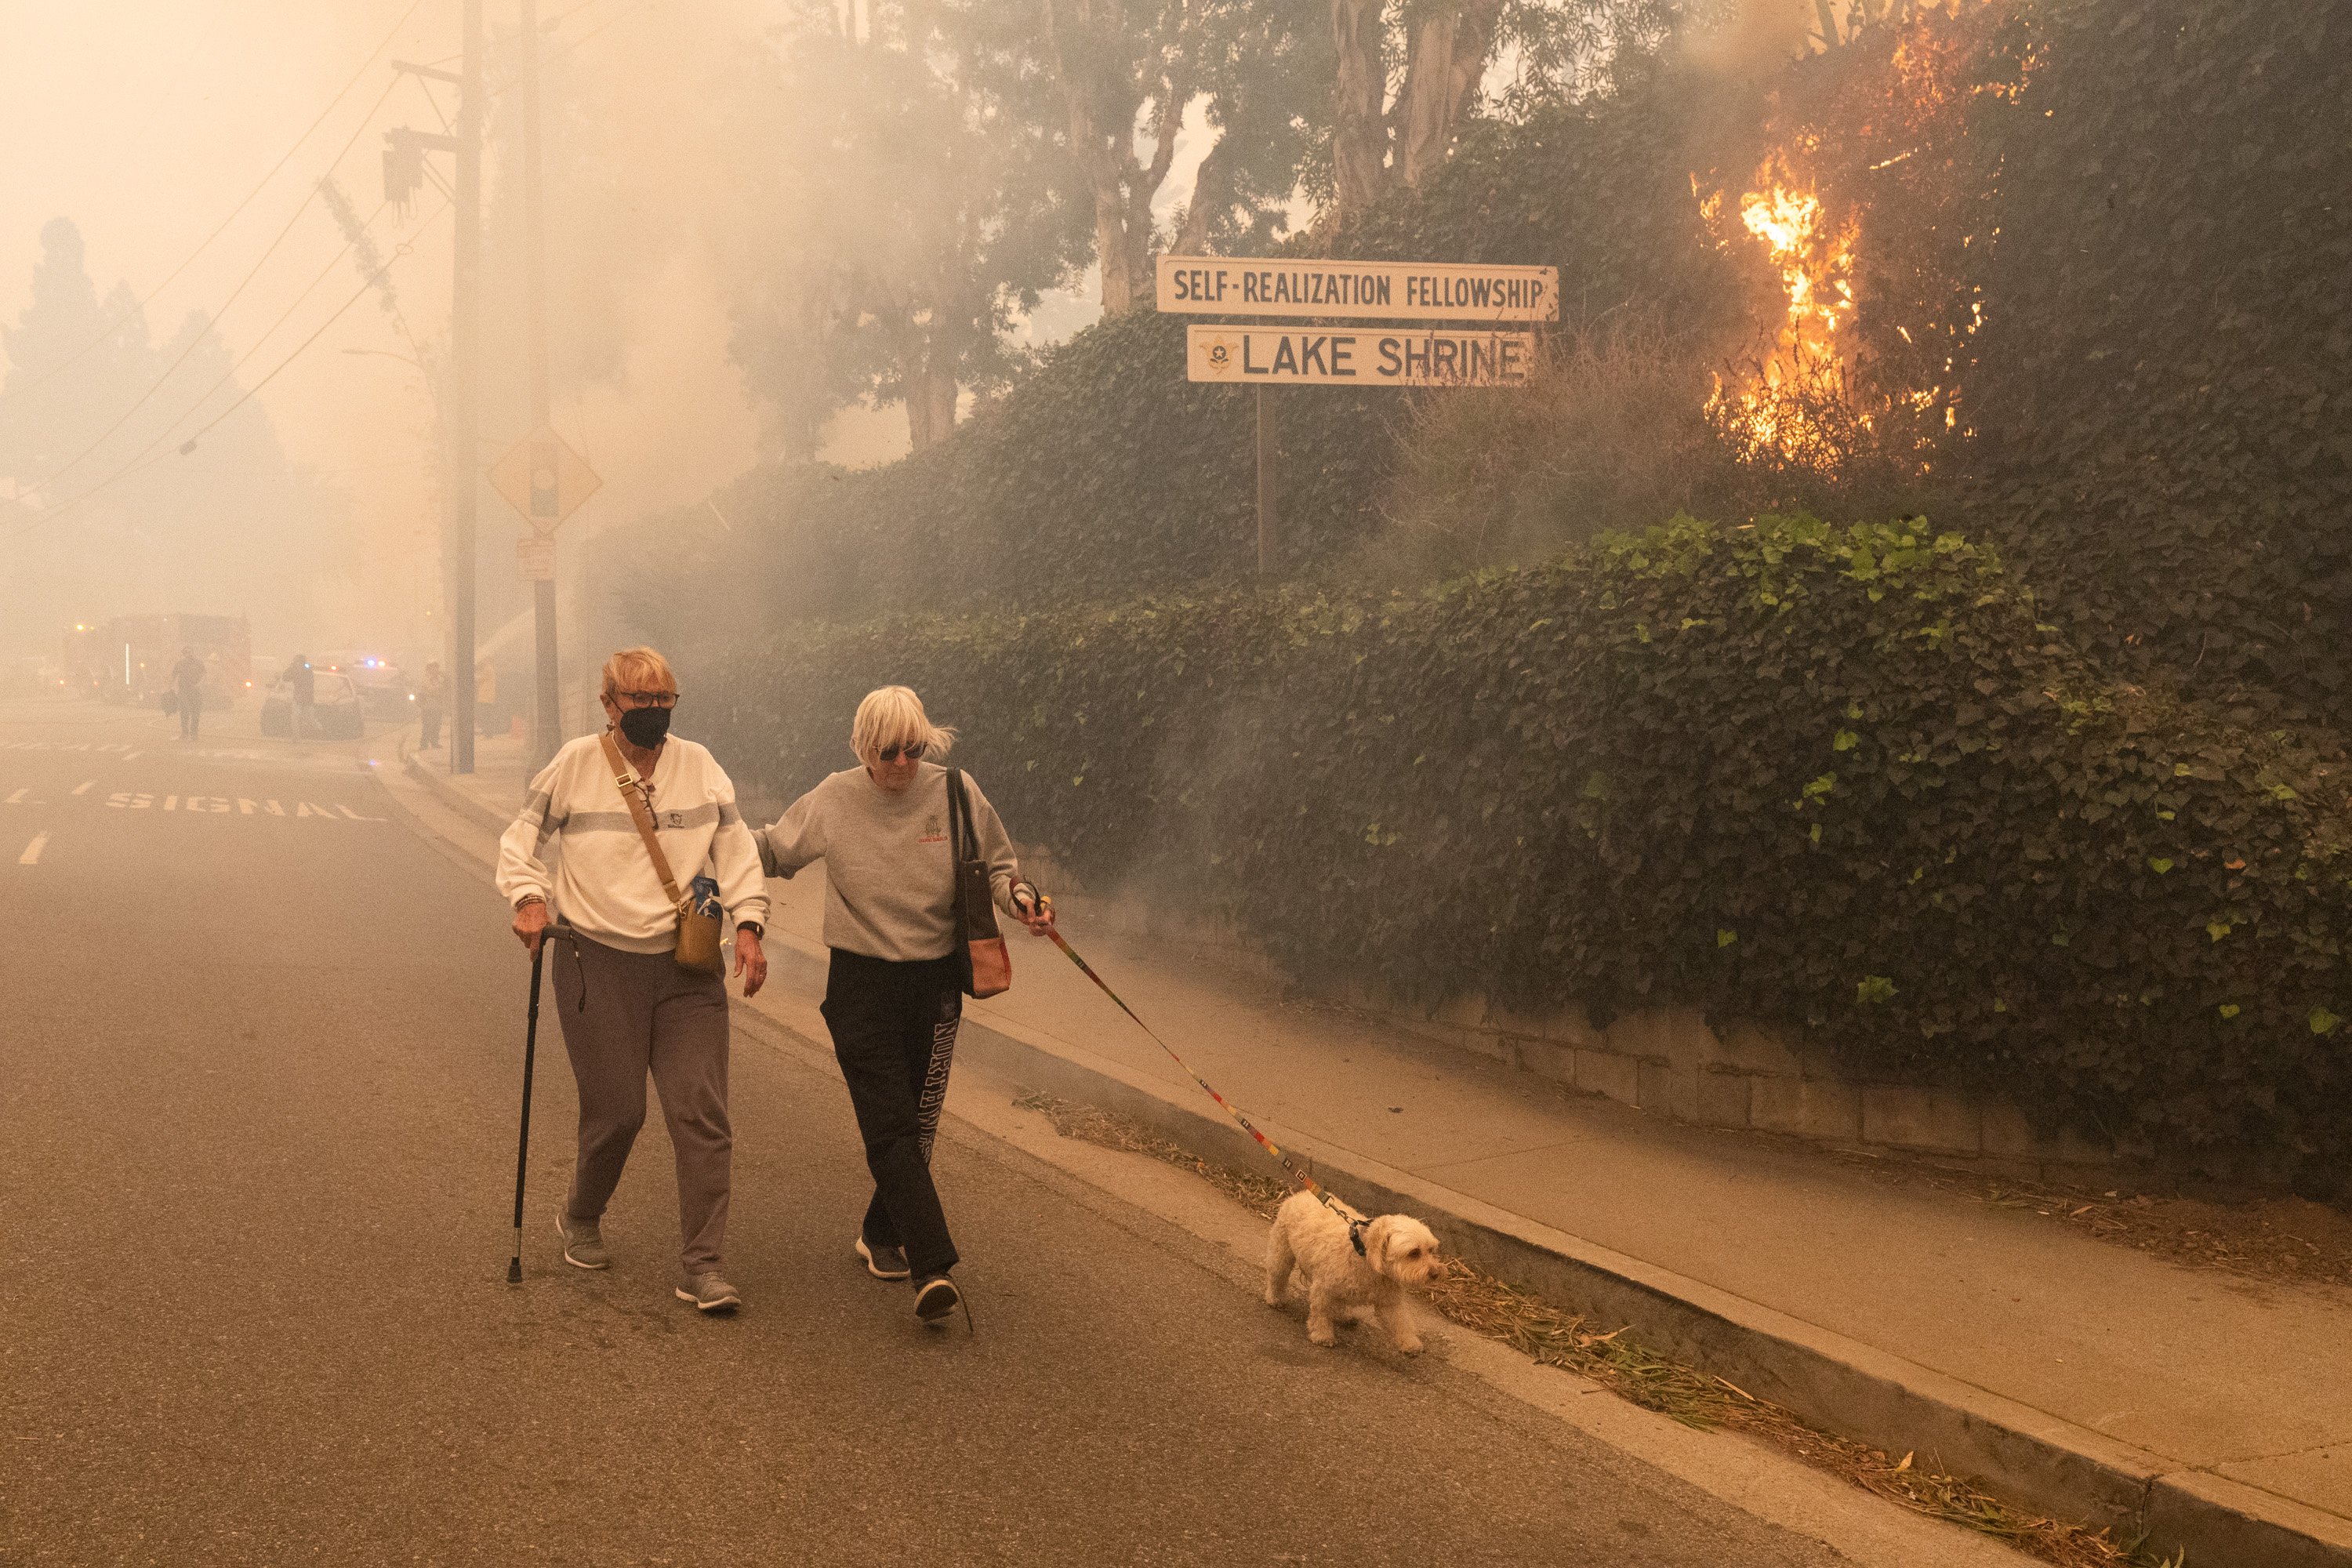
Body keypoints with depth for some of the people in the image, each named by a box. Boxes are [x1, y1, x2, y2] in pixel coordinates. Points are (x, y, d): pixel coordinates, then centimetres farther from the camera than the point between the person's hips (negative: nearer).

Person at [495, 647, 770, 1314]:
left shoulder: (699, 766, 6)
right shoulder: (574, 765, -1)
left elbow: (735, 848, 8)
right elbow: (521, 838, 7)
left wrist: (748, 924, -4)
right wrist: (530, 897, -11)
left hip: (686, 967, 2)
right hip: (599, 964, -2)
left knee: (702, 1113, -5)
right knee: (616, 1112, 2)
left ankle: (702, 1266, 2)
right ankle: (580, 1220, 33)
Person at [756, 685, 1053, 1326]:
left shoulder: (956, 794, -4)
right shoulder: (832, 801, -4)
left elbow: (996, 867, 7)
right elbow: (771, 849, 12)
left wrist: (1018, 897, -13)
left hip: (935, 983, 2)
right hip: (861, 984, -2)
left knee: (917, 1125, 10)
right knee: (890, 1125, -12)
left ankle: (882, 1235, 32)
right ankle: (932, 1265, -17)